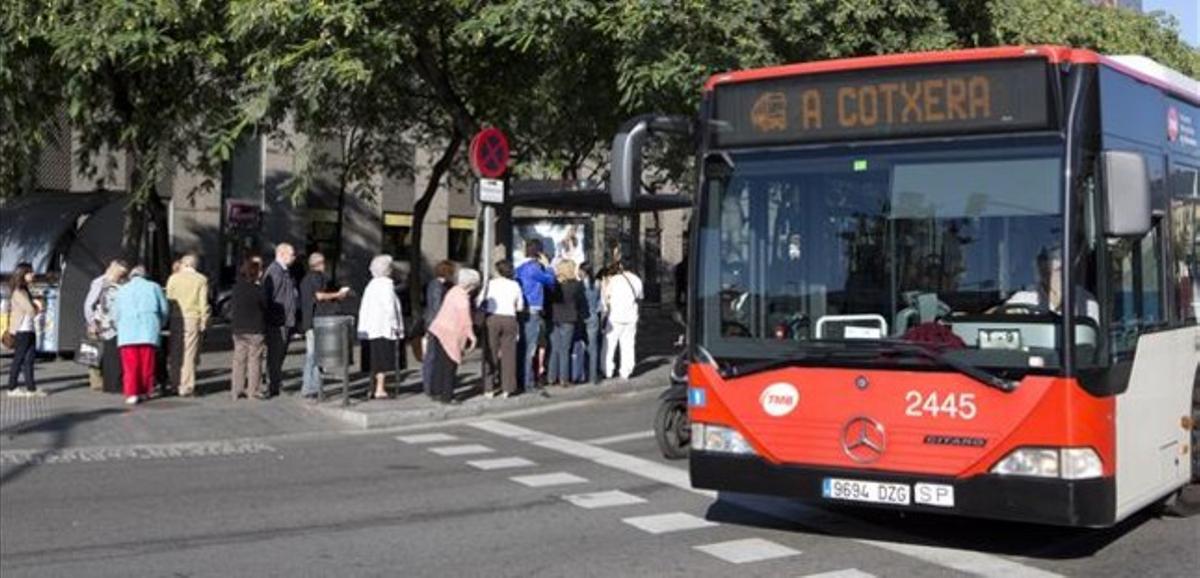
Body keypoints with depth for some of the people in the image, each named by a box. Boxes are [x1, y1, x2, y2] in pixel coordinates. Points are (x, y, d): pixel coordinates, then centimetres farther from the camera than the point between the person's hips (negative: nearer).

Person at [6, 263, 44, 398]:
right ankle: (12, 388, 6)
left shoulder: (25, 291, 16)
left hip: (30, 329, 9)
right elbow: (31, 310, -19)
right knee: (19, 359, -2)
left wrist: (36, 304, -3)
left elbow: (33, 306, 17)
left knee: (29, 359, 6)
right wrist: (37, 308, 0)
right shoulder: (18, 292, -14)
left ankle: (31, 388, 7)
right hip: (22, 330, -9)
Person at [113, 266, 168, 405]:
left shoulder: (122, 290, 17)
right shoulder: (154, 287, 14)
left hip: (127, 333, 1)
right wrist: (158, 326, 26)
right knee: (147, 364, 5)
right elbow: (164, 310, 11)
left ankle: (132, 393, -7)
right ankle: (144, 392, 9)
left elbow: (116, 314, 18)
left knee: (130, 365, 0)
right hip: (149, 331, -1)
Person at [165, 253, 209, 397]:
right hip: (193, 318, -2)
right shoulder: (201, 280, -1)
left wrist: (168, 317, 8)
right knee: (189, 353, -1)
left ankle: (175, 384, 19)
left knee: (176, 352, 13)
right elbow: (203, 302, -4)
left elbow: (169, 299, 3)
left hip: (176, 318, 2)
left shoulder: (173, 278, 3)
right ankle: (186, 387, -4)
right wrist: (204, 320, 2)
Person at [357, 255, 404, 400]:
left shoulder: (371, 284, 14)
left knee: (376, 360, 13)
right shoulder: (386, 284, -11)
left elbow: (364, 307, 15)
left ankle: (375, 388, 17)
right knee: (384, 359, -5)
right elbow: (389, 306, -18)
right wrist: (395, 326, -13)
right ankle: (380, 390, -7)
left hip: (371, 328, 8)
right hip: (384, 327, -8)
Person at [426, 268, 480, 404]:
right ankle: (446, 396, 4)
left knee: (439, 363, 16)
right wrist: (471, 337, -13)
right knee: (449, 366, -1)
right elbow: (465, 321, -20)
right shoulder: (462, 299, -20)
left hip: (438, 330, 9)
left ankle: (435, 392, 24)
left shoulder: (454, 291, 8)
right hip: (448, 334, -9)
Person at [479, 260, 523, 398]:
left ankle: (489, 388, 4)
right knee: (508, 354, 5)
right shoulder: (515, 285, 7)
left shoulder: (490, 284, 1)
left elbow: (480, 303, 0)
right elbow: (520, 307, 10)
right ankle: (507, 388, 6)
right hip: (510, 319, 1)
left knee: (491, 354, 4)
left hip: (493, 318, -1)